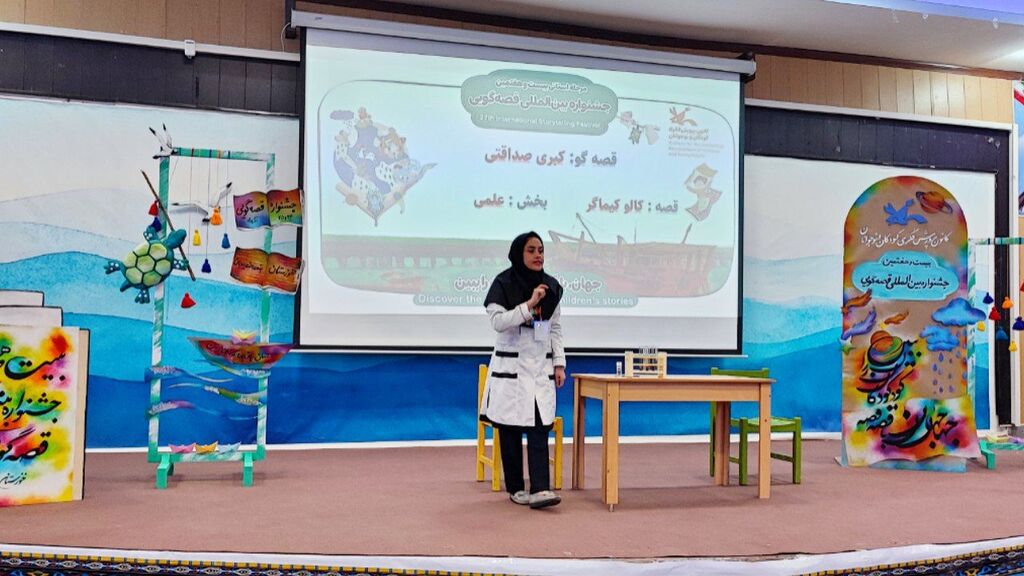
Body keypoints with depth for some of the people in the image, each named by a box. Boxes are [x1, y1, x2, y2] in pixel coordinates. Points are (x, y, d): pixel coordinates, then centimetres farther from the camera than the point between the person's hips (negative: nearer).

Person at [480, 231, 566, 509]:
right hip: (510, 365, -3)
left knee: (539, 427, -6)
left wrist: (559, 364, 6)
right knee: (510, 430, 3)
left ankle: (540, 489, -9)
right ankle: (515, 488, 15)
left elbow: (555, 329, 11)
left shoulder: (551, 286, 7)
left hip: (541, 365, 3)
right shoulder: (503, 284, -7)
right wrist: (529, 304, -24)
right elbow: (498, 322, -17)